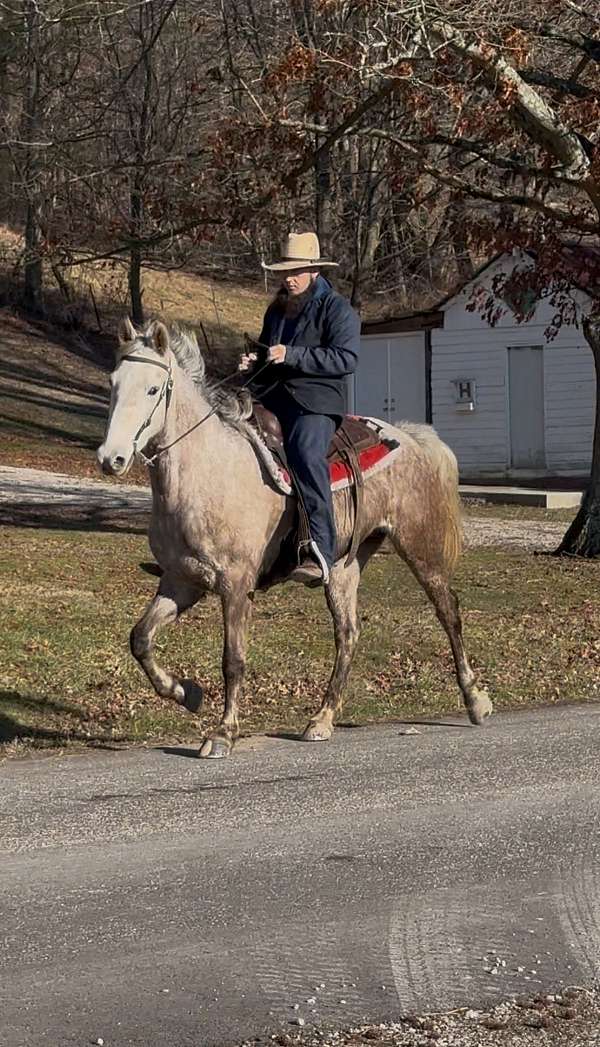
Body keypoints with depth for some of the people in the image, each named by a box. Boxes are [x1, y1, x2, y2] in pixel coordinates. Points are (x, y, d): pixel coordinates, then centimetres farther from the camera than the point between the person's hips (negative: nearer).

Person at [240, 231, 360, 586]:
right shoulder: (277, 311, 22)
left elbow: (346, 358, -13)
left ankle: (320, 553, -41)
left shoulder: (337, 309, 0)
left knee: (306, 454, -33)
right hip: (271, 399, 8)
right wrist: (254, 363, 11)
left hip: (316, 402, -8)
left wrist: (291, 356, -19)